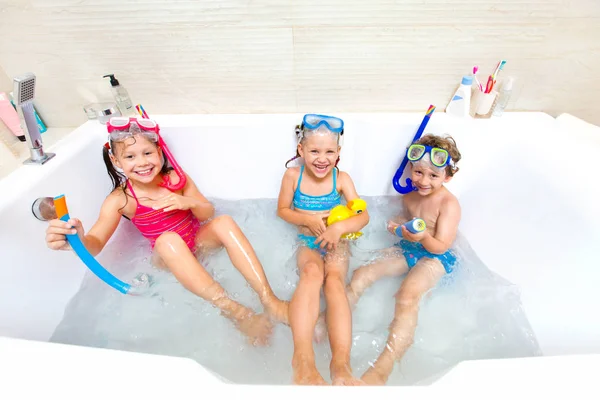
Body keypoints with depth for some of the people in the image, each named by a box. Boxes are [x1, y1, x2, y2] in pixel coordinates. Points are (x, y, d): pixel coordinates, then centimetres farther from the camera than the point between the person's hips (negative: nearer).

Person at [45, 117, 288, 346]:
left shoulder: (176, 178, -9)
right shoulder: (120, 200, -13)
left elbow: (208, 214, -5)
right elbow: (95, 244, -23)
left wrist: (190, 202, -27)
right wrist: (78, 240, -47)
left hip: (199, 241, 2)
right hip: (170, 257, -2)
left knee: (224, 222, -27)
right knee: (168, 240, -35)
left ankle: (270, 301, -32)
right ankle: (236, 312, -39)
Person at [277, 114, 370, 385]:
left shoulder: (341, 179, -4)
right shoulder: (293, 175, -4)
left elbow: (363, 216, -6)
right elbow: (282, 210, 5)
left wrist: (339, 228, -26)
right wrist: (308, 220, -14)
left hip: (336, 243, 1)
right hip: (307, 242, 0)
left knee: (334, 281, -29)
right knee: (312, 272, -34)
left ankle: (341, 364, -36)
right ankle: (303, 357, -43)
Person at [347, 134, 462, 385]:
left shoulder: (449, 204, -15)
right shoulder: (410, 195, 2)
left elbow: (440, 246, -19)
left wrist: (423, 237, -41)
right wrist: (397, 225, -2)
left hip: (434, 257, -6)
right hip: (407, 250, 7)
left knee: (408, 295, -33)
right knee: (361, 274, -12)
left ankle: (383, 366, -37)